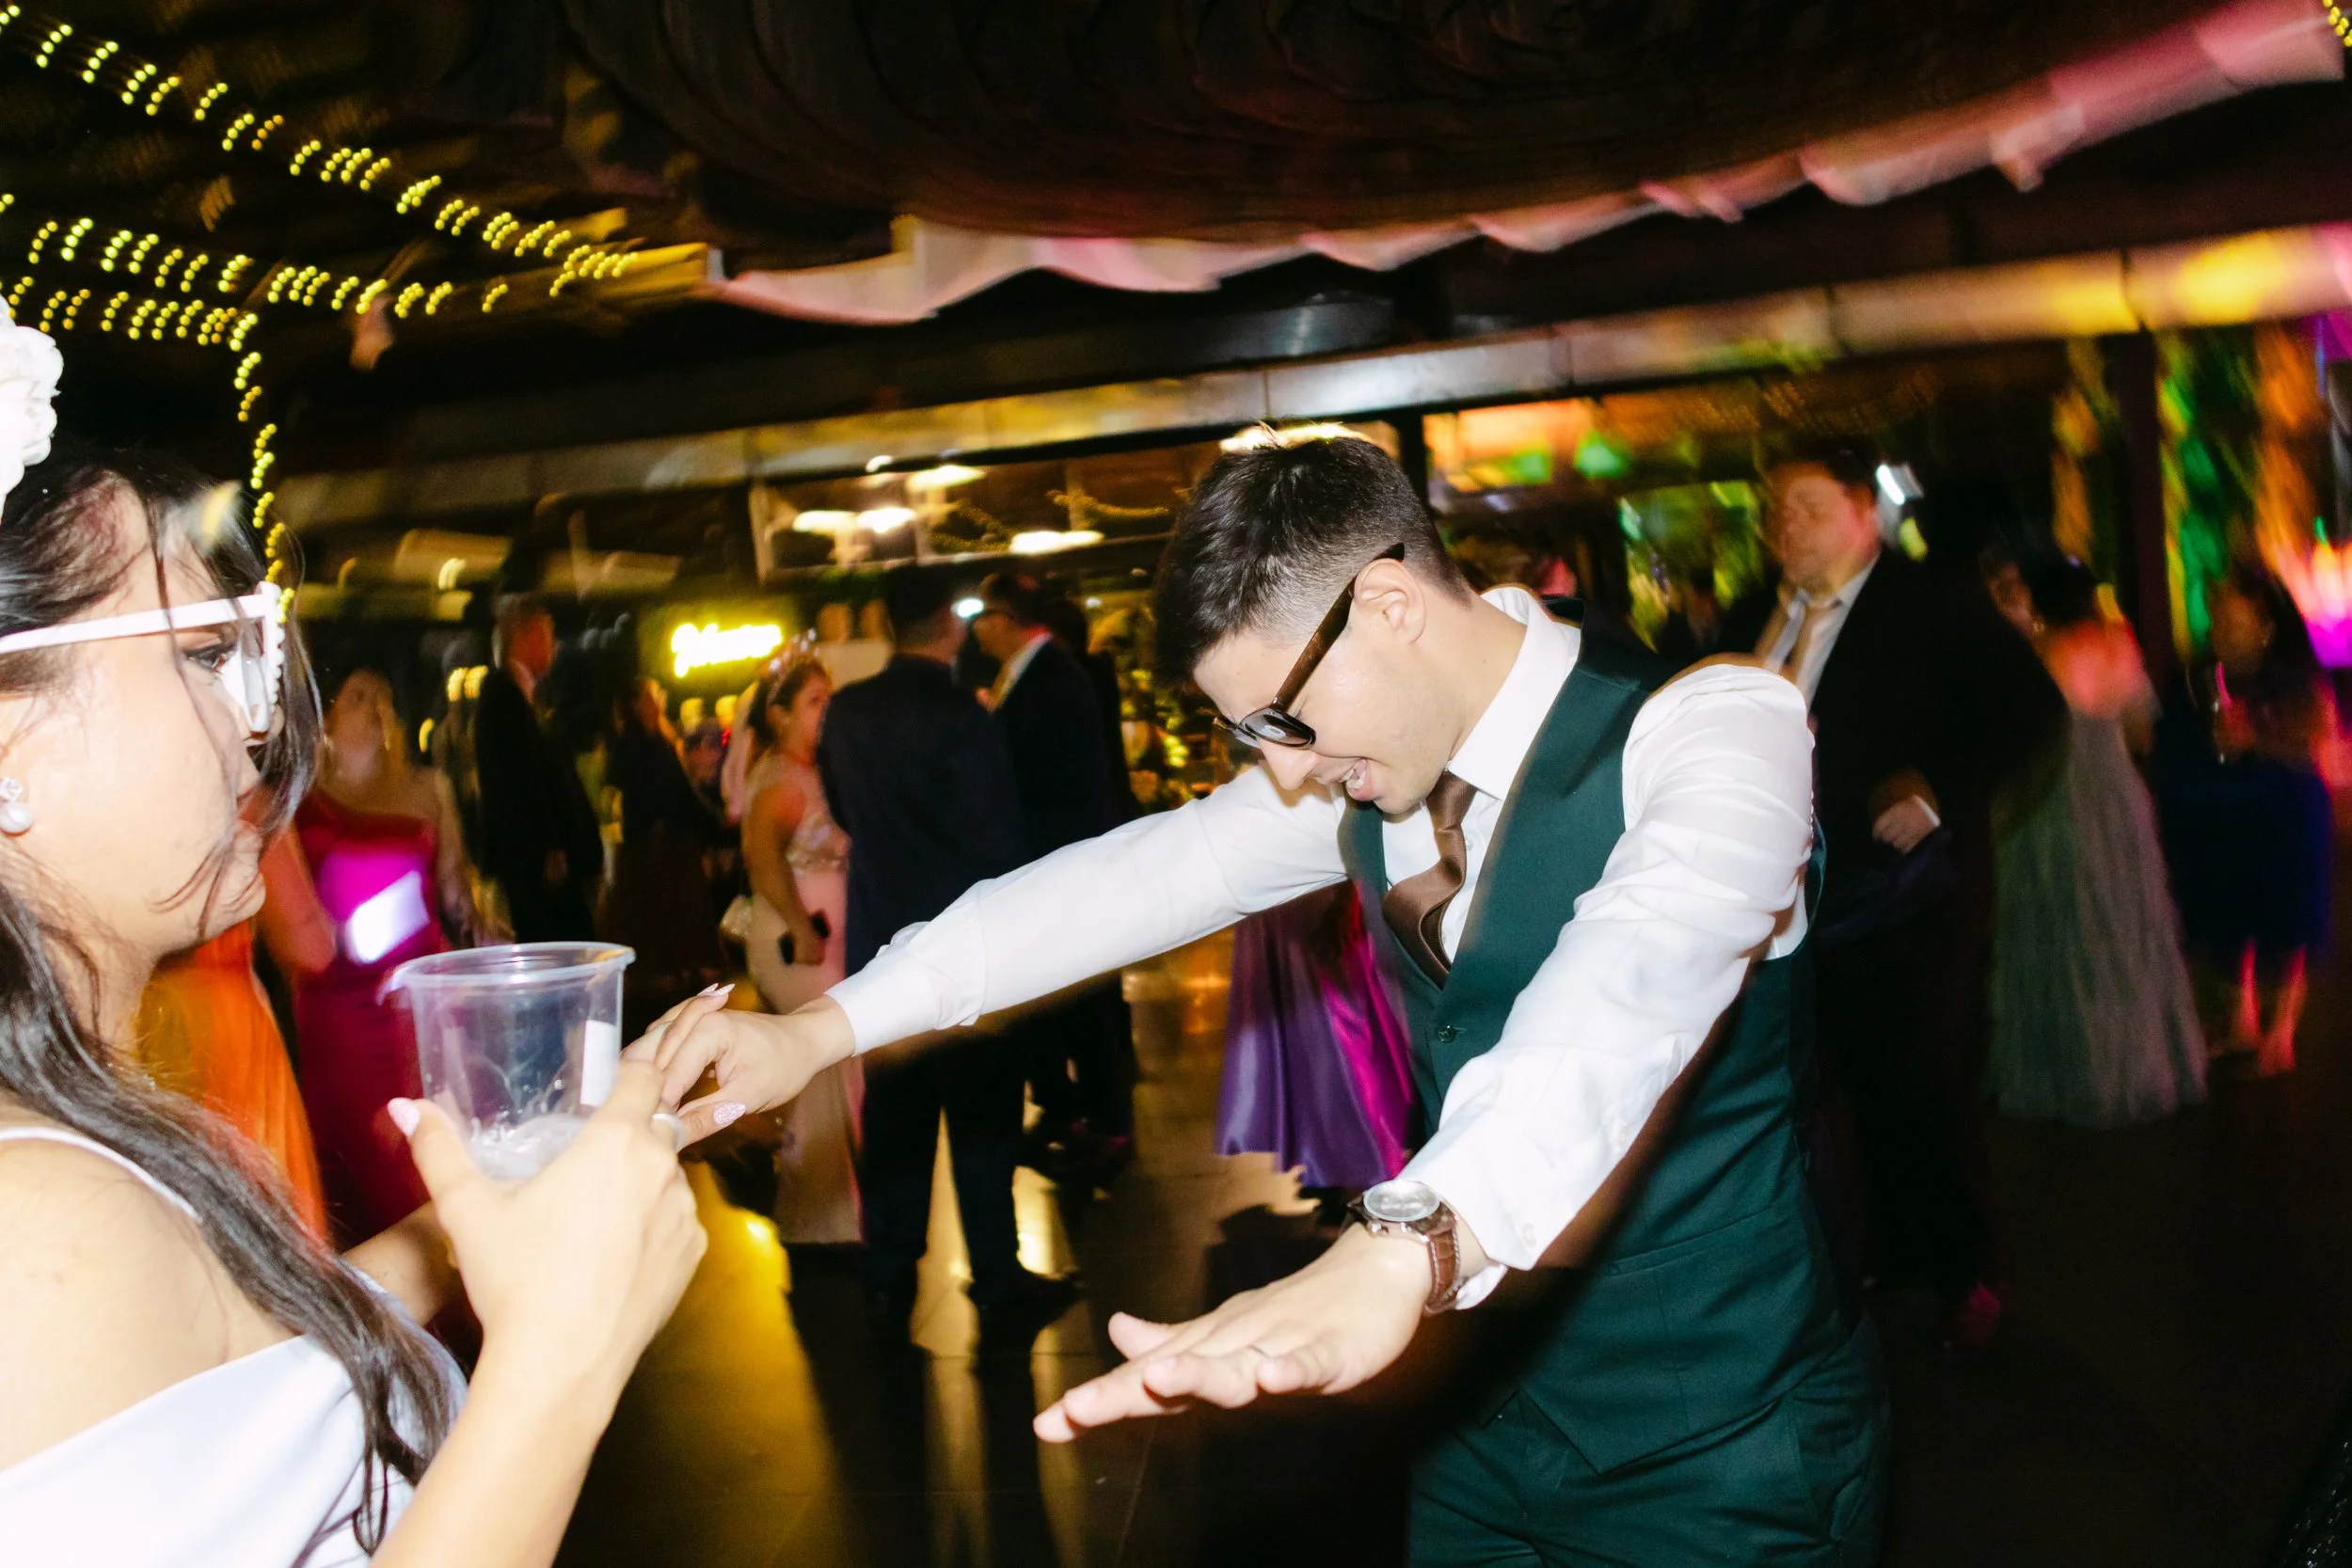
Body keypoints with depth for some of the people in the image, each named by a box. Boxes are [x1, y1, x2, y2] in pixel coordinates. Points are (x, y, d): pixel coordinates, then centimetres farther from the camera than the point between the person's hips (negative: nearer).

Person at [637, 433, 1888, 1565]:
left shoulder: (1713, 728, -22)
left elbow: (1632, 981, -39)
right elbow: (1138, 878, -6)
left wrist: (1399, 1253, -56)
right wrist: (819, 1028, -14)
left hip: (1716, 1456, -5)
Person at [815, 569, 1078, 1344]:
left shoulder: (845, 712, 0)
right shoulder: (962, 720, -18)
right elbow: (998, 842, -15)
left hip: (879, 945, 6)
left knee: (894, 1114, 14)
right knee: (982, 1119, 4)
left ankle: (888, 1285, 22)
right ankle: (998, 1291, 12)